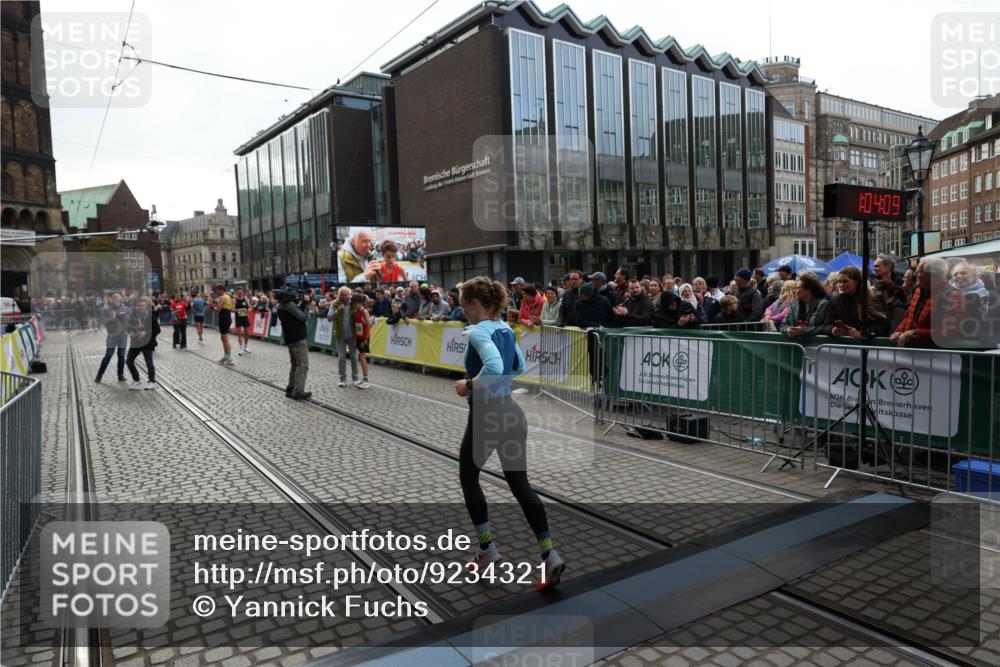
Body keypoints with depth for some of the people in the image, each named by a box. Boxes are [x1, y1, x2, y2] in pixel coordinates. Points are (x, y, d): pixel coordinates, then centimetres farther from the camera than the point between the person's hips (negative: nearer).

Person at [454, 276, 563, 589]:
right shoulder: (506, 330, 10)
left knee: (468, 478, 16)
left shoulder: (478, 331, -17)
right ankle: (549, 555, 4)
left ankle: (487, 548, 22)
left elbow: (494, 367, -33)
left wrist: (469, 385, -18)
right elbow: (519, 366, 23)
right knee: (520, 484, 10)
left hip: (486, 415, -8)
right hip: (512, 411, 8)